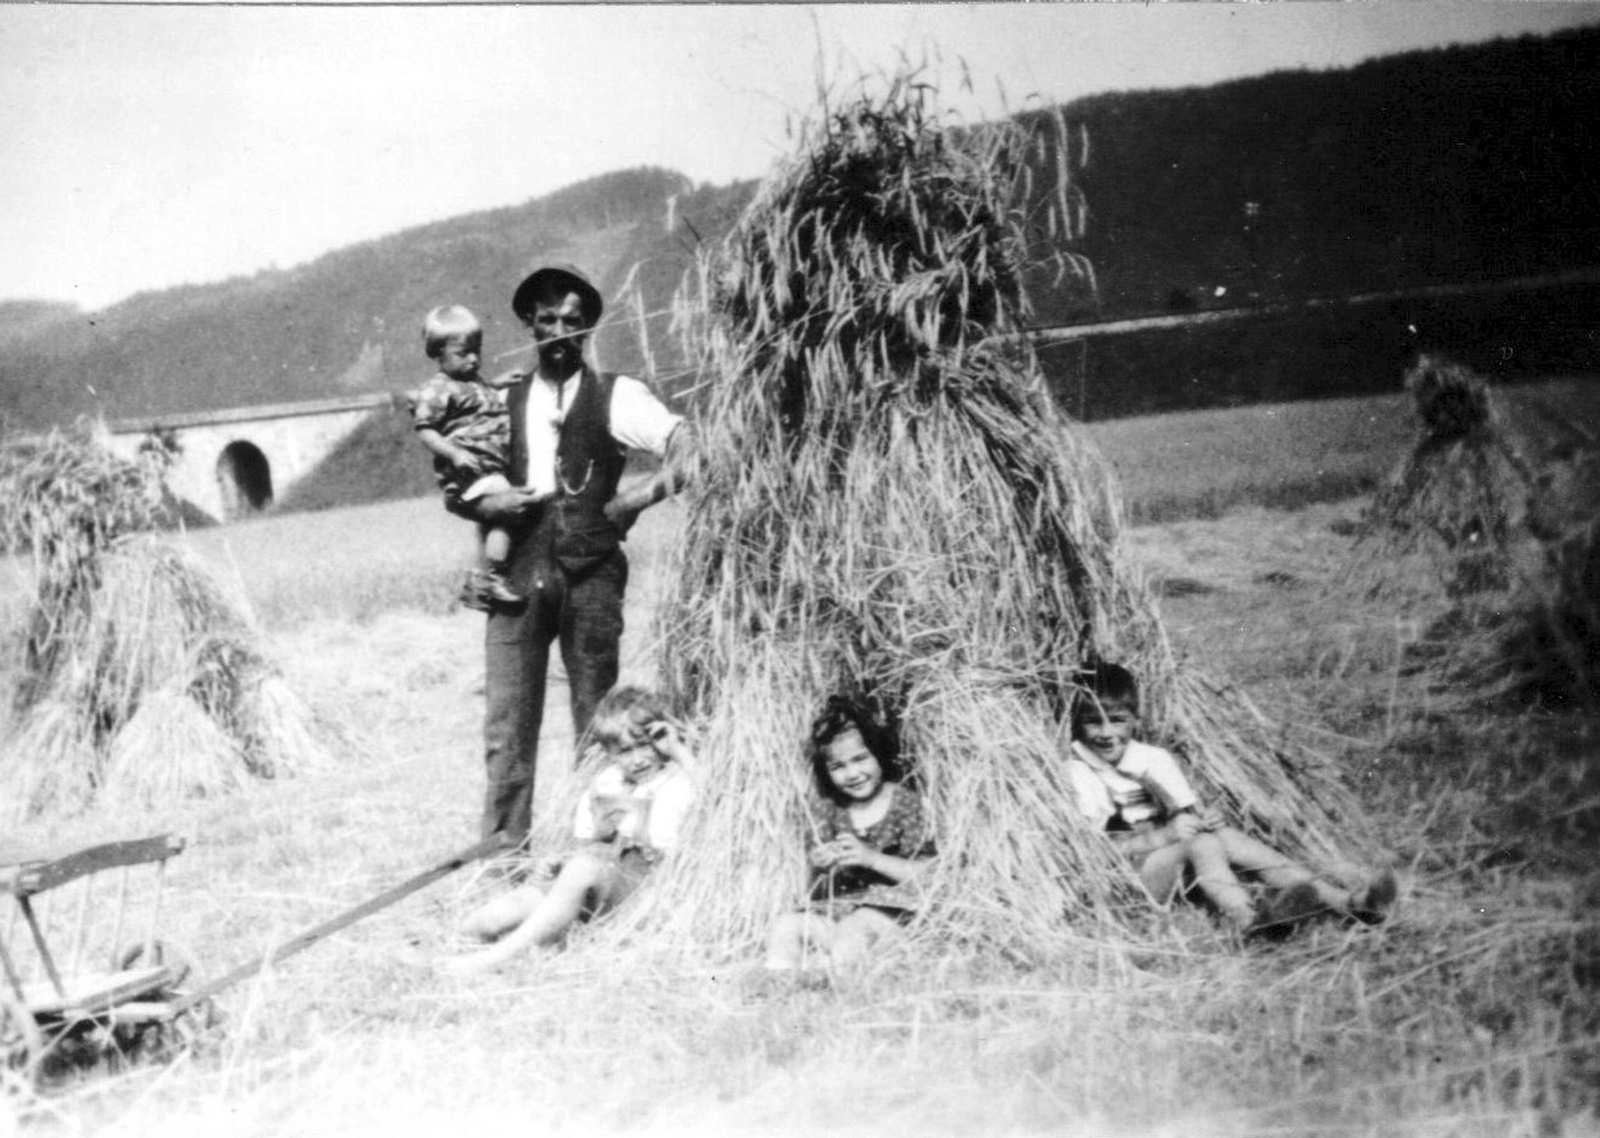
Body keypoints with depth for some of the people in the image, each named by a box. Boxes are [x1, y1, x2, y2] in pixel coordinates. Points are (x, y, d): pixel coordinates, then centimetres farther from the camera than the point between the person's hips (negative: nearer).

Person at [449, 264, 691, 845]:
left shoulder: (615, 396, 6)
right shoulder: (505, 401, 16)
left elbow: (687, 446, -6)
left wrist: (643, 494, -15)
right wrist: (483, 504, -2)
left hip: (590, 571, -2)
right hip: (518, 572, 2)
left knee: (597, 718, 2)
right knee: (507, 721, -2)